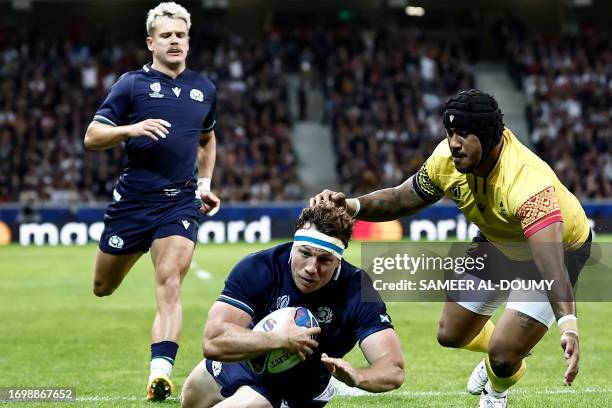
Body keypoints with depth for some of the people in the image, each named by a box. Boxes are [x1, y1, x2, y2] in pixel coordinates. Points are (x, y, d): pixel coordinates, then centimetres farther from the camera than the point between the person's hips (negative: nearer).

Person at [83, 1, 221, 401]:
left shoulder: (204, 89, 11)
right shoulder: (132, 84, -1)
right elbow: (92, 137, -4)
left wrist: (205, 182, 18)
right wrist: (132, 129, -22)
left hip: (180, 202, 1)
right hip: (133, 198, -1)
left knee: (170, 285, -17)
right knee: (103, 287, 9)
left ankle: (160, 372, -23)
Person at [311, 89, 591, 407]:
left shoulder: (527, 181, -42)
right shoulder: (447, 158, -22)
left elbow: (551, 261, -52)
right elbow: (403, 199, -6)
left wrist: (568, 325, -66)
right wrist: (351, 206, -25)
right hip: (497, 243, 6)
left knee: (503, 357, -16)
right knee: (451, 334, 11)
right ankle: (498, 354, 48)